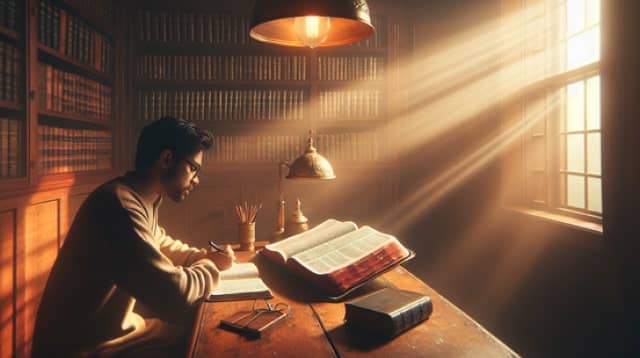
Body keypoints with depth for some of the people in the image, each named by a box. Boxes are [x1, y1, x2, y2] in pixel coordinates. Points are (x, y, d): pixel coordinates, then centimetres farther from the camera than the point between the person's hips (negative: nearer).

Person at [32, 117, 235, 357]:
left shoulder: (142, 201, 3)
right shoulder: (120, 204, -28)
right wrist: (211, 267, -10)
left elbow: (161, 244, 23)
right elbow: (174, 296, -31)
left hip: (115, 330, 9)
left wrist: (204, 256, 5)